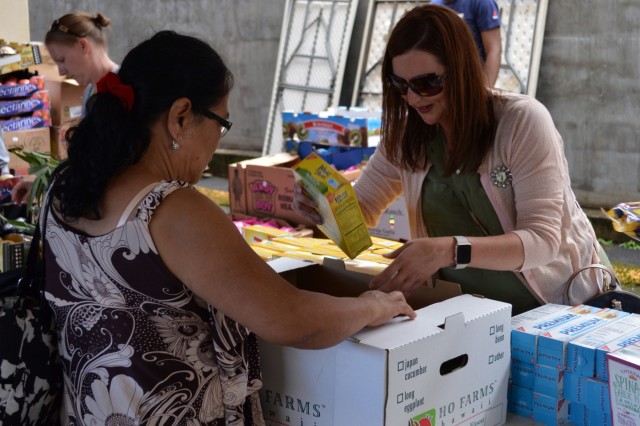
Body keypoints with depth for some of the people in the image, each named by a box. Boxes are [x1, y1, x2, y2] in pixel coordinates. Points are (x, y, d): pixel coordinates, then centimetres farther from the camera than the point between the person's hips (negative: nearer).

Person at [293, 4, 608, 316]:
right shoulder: (405, 134, -3)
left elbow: (542, 240, -24)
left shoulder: (522, 121, -18)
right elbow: (360, 210, 8)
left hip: (561, 303, -3)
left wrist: (451, 250, -40)